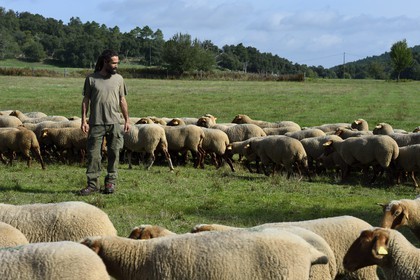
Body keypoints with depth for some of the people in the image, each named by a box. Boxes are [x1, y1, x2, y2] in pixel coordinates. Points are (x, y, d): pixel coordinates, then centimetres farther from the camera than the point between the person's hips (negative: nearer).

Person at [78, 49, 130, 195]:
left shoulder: (118, 79, 8)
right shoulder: (91, 79, 2)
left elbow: (122, 100, 13)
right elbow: (86, 100, 4)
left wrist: (127, 120, 9)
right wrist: (84, 120, -4)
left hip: (115, 123, 2)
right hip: (96, 123, -2)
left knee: (114, 153, 4)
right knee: (94, 154, -2)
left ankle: (111, 182, 13)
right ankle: (92, 184, 2)